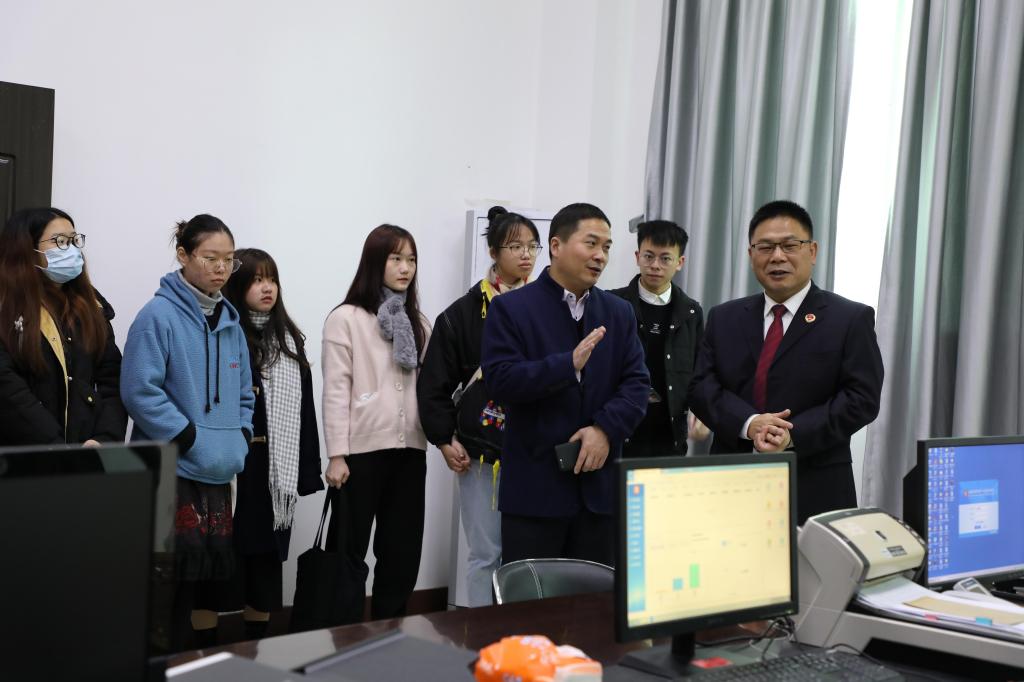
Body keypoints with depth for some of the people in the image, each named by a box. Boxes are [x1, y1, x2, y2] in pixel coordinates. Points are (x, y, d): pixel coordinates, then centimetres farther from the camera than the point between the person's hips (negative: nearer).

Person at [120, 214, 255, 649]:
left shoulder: (229, 320, 11)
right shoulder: (159, 315, -10)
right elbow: (140, 391, -16)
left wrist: (239, 439, 5)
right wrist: (193, 439, -16)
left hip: (219, 475, 7)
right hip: (171, 471, -7)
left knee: (213, 582, 14)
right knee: (175, 583, -4)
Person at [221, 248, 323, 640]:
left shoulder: (291, 340, 13)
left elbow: (305, 406, 12)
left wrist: (308, 468, 7)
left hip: (278, 468, 6)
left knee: (268, 555, 12)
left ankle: (258, 647, 23)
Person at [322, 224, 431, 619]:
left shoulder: (417, 322, 15)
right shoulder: (346, 318, -4)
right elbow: (336, 391, -8)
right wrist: (337, 455, -12)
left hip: (409, 450, 6)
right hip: (362, 450, -5)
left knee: (403, 552, 9)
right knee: (350, 551, 4)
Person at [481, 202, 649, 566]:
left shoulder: (619, 312, 12)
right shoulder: (510, 308, -2)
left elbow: (637, 383, 6)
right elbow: (498, 379, -13)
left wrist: (606, 429, -11)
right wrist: (569, 364, -24)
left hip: (599, 483, 4)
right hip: (535, 487, -4)